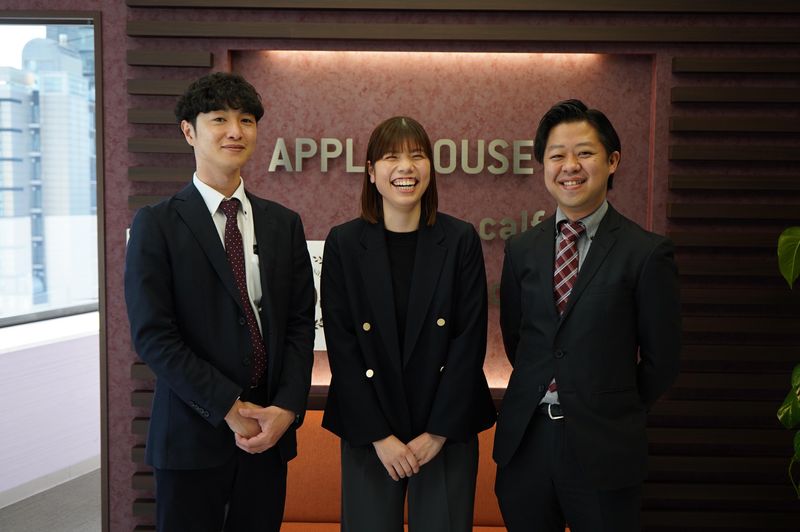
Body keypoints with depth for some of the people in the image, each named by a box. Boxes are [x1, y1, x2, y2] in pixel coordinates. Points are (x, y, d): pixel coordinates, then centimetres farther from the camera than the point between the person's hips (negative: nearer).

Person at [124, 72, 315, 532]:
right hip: (194, 434, -3)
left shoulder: (284, 224, 7)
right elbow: (153, 335, -10)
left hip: (271, 430, 3)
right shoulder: (157, 225, -5)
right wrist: (230, 408, -13)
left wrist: (287, 407, -9)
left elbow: (301, 324, 5)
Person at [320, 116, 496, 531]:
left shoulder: (461, 240, -2)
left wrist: (437, 433, -9)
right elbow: (341, 347, -5)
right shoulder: (343, 244, -3)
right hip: (368, 433, 0)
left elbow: (470, 341, -5)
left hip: (448, 431, 0)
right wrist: (379, 436, -9)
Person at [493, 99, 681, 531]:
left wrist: (616, 412, 7)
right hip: (524, 442, 3)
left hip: (603, 449, -3)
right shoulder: (521, 249, 4)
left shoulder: (646, 252, -8)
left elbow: (661, 358, -2)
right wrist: (542, 393, 11)